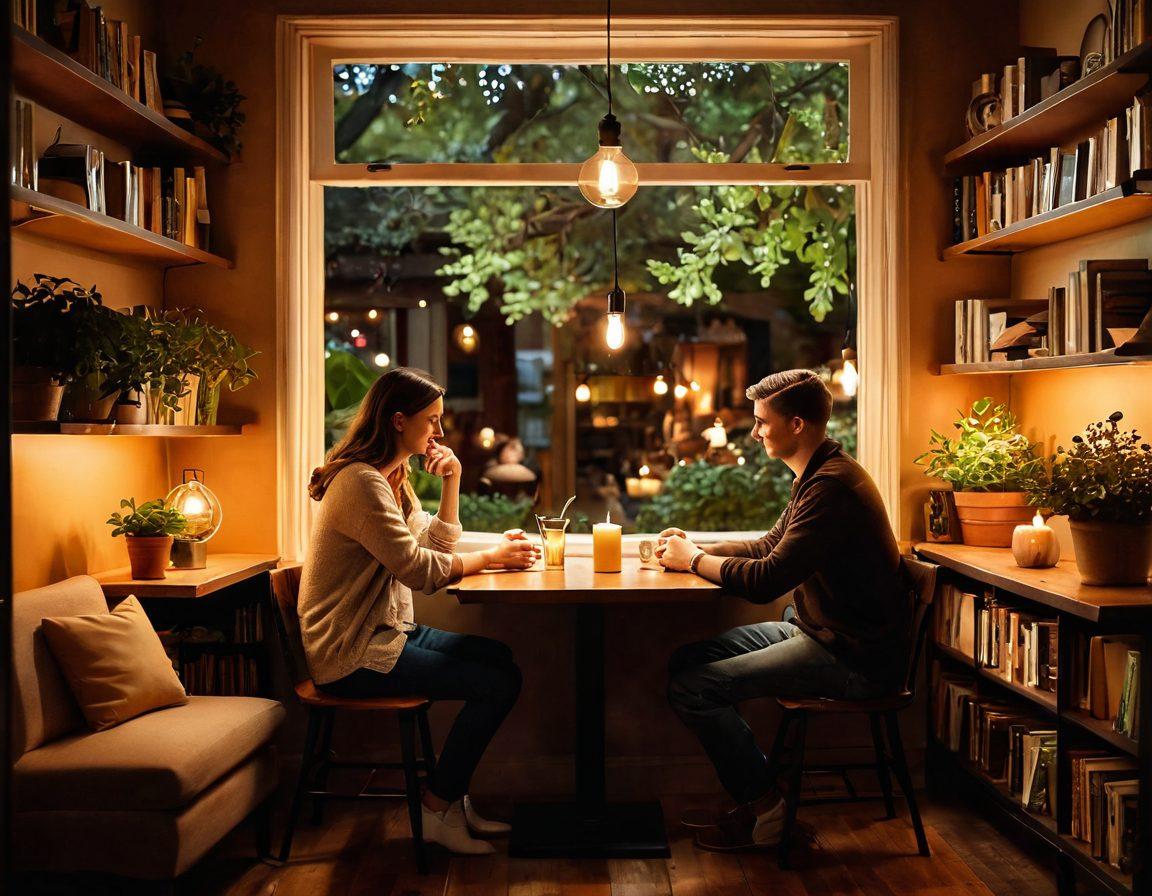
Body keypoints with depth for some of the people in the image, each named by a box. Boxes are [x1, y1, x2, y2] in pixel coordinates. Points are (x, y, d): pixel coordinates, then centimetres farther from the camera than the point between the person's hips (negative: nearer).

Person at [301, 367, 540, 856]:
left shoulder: (392, 478, 13)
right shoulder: (360, 483, -19)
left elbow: (438, 545, 15)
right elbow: (419, 569, -22)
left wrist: (452, 482, 4)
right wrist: (492, 557, -10)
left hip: (387, 631, 10)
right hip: (353, 655, -10)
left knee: (498, 656, 4)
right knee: (499, 683, -13)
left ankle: (452, 796, 10)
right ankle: (437, 809, 2)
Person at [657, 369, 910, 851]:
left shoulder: (832, 485, -22)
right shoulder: (819, 475, 12)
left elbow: (766, 580, -26)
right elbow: (770, 546, 22)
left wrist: (694, 560, -9)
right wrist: (696, 548, 8)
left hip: (854, 658, -11)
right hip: (817, 631, 11)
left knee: (689, 688, -15)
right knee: (686, 660, 8)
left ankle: (764, 809, 3)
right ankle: (750, 794, 13)